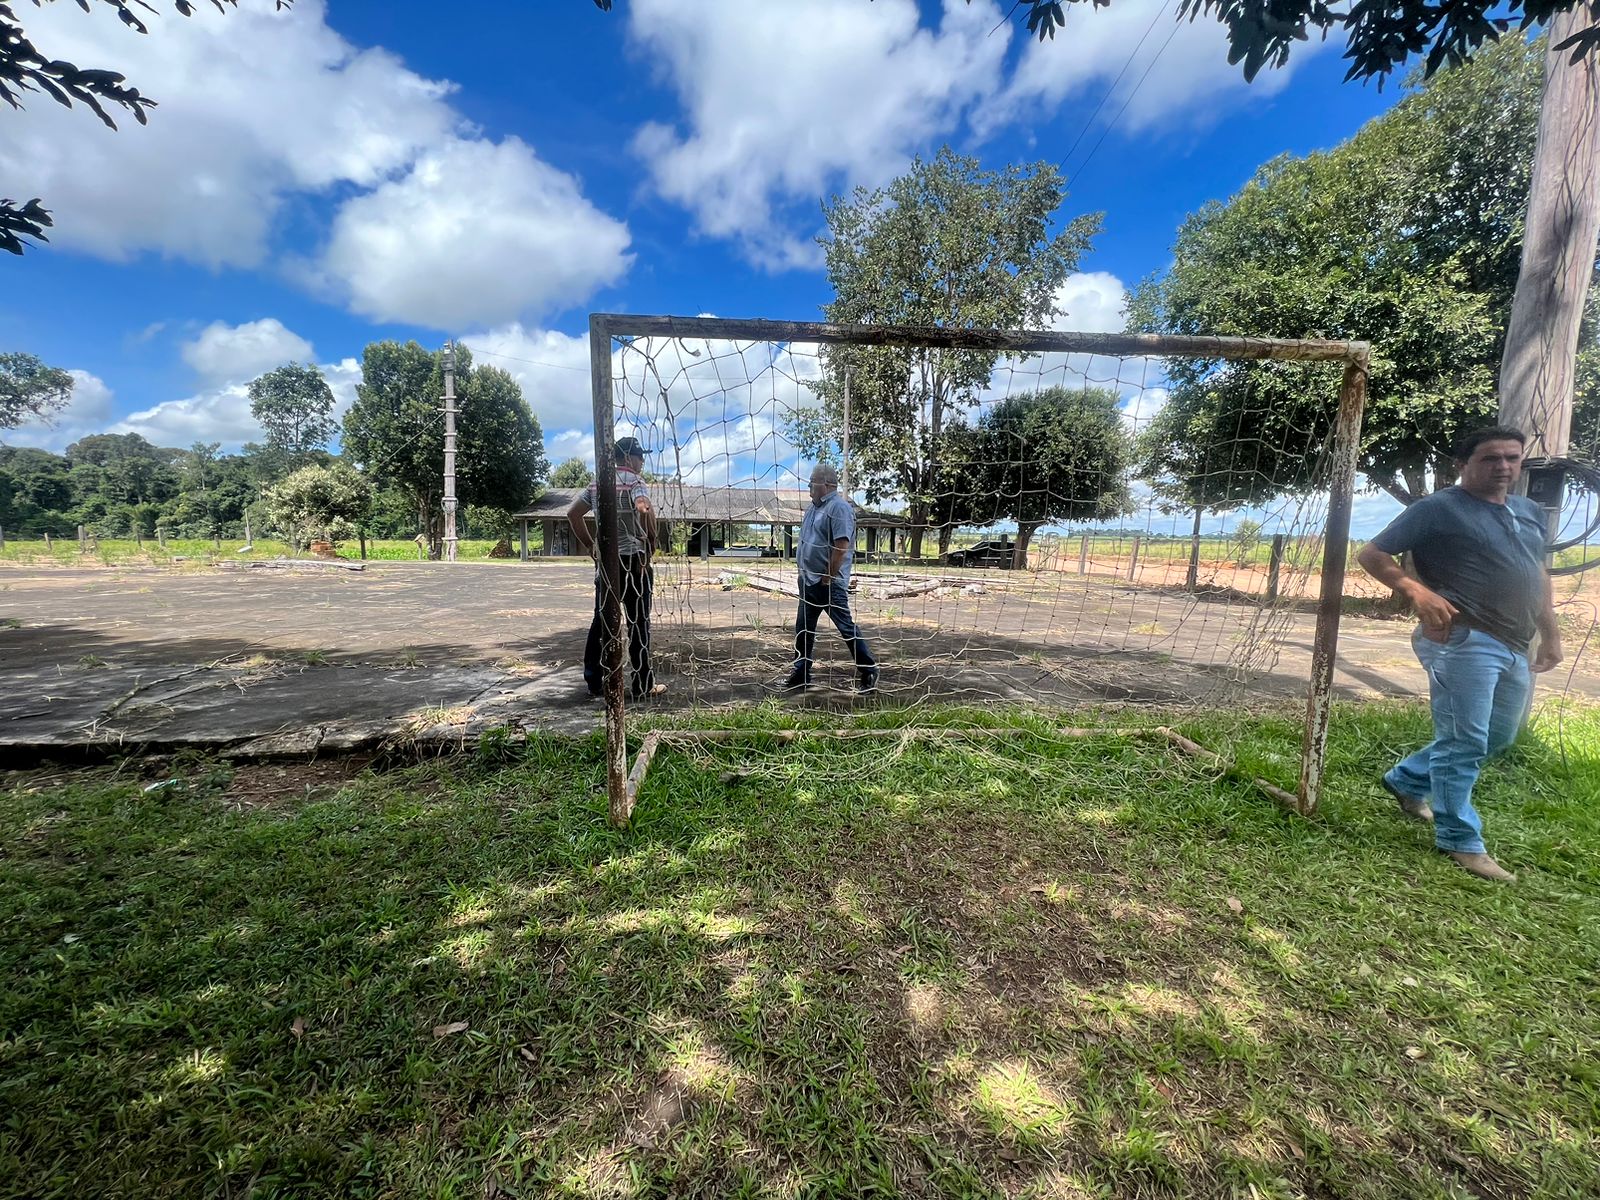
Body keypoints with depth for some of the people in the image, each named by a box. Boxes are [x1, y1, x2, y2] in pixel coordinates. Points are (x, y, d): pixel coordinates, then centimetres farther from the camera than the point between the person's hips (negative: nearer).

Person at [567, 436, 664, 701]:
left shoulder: (597, 483, 14)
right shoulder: (634, 480, -8)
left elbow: (573, 514, 16)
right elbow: (645, 510, -28)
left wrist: (589, 546, 16)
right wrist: (652, 542, -14)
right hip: (632, 559, -6)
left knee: (602, 620, 12)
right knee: (638, 622, 0)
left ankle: (594, 682, 17)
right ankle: (643, 685, 6)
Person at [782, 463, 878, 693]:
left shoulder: (839, 507, -15)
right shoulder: (814, 507, 13)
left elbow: (841, 546, -22)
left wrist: (828, 577, -20)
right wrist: (803, 571, 14)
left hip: (829, 583, -9)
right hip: (808, 580, 9)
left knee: (846, 627, 0)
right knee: (803, 628, 14)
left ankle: (869, 672, 14)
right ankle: (801, 674, 26)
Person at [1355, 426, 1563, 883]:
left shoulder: (1531, 512, 17)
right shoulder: (1438, 508, -6)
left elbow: (1540, 576, 25)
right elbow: (1371, 554, -10)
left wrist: (1551, 633, 20)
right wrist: (1417, 591, -24)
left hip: (1515, 648, 8)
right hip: (1463, 640, -8)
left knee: (1496, 738, 18)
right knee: (1463, 742, -4)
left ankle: (1405, 779, 34)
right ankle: (1461, 841, 8)